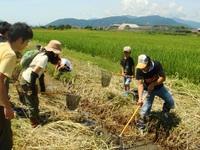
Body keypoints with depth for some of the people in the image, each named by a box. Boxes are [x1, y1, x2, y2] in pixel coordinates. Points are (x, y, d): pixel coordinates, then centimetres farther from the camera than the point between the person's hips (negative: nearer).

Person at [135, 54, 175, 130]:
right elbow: (140, 84, -29)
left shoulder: (157, 65, -28)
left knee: (171, 102, -3)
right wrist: (140, 98, -39)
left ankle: (165, 110, 30)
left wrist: (153, 84, -35)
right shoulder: (139, 70, -27)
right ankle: (141, 121, 17)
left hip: (159, 87, 1)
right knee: (145, 109, -6)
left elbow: (163, 78, -22)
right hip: (147, 90, -1)